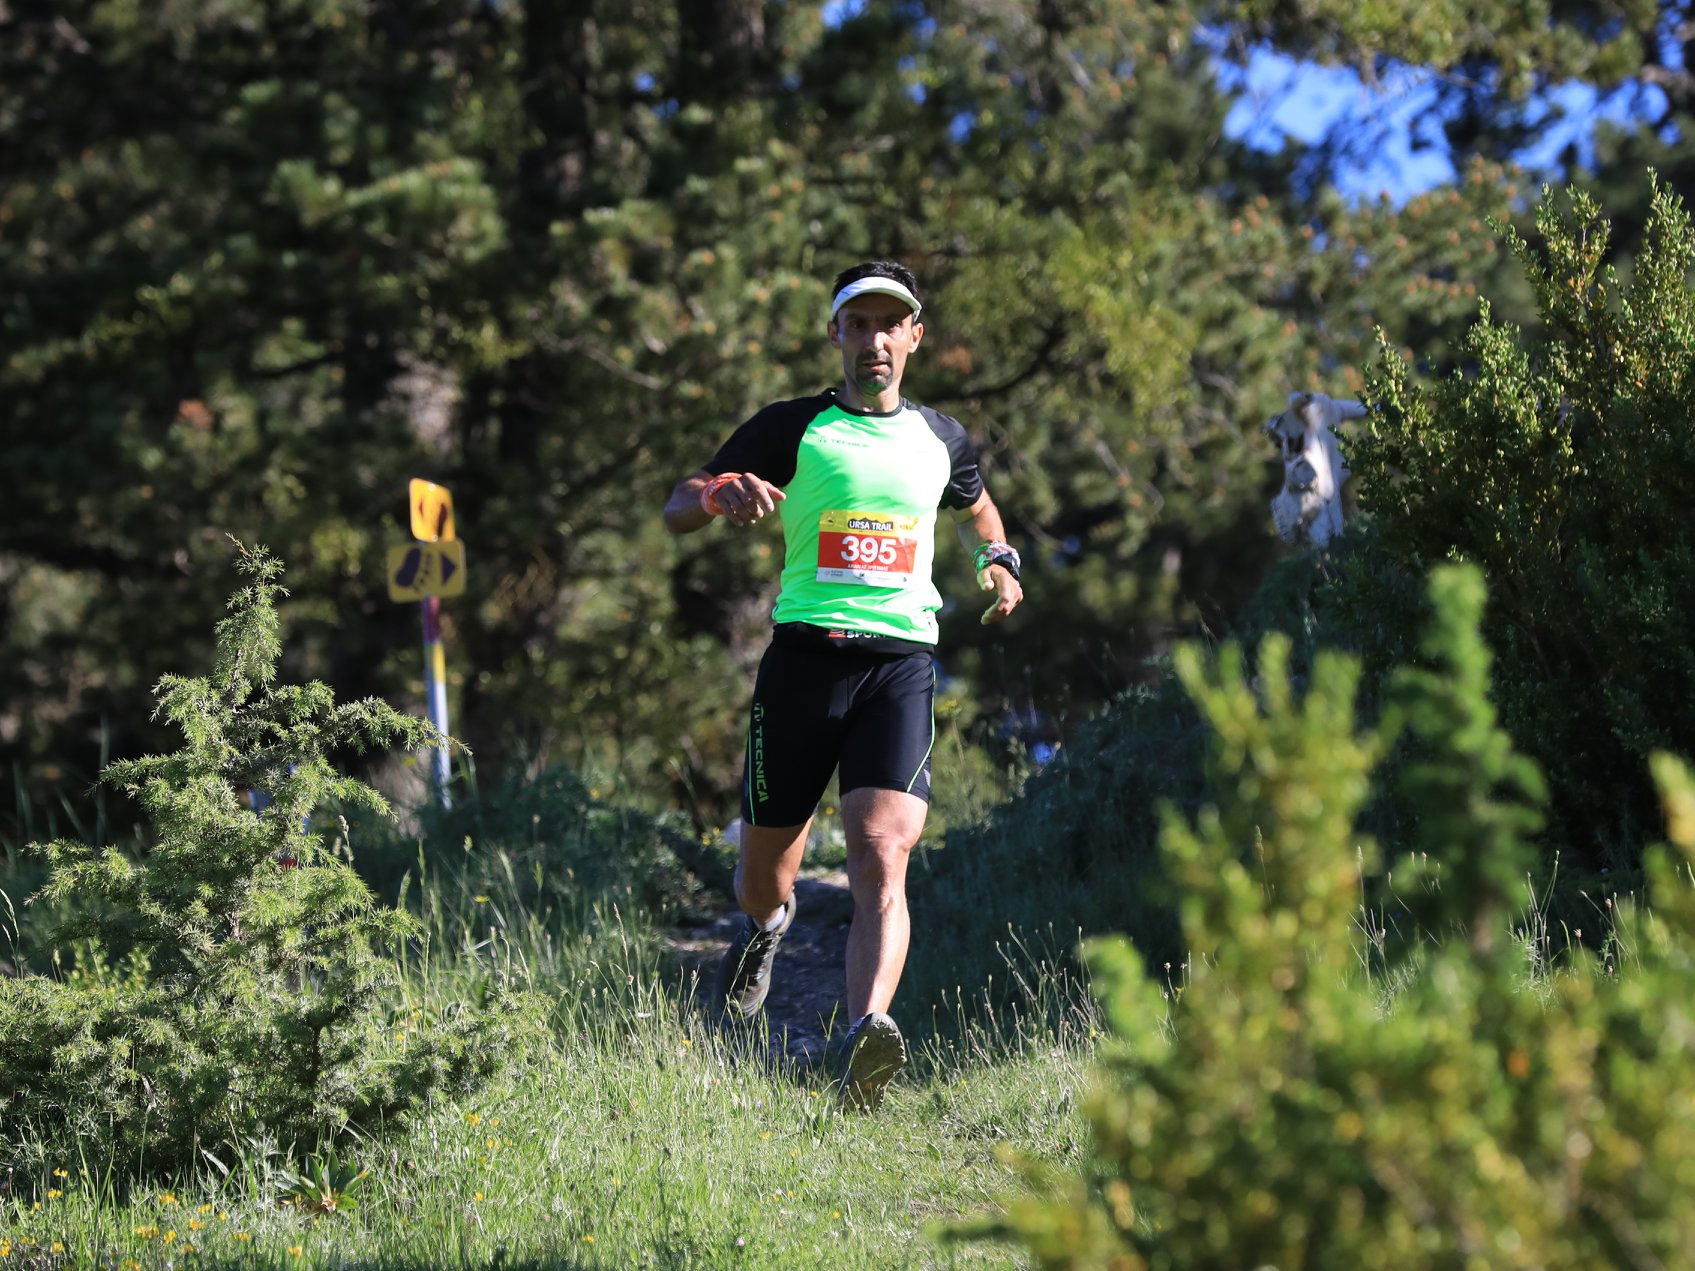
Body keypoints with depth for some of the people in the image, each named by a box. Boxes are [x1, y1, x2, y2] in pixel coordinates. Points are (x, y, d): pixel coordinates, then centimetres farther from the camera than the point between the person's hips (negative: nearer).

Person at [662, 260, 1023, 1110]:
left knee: (881, 857, -21)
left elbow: (974, 505, 40)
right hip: (805, 655, 0)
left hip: (902, 664, 0)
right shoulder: (792, 429, 7)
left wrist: (998, 561, 20)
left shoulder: (940, 439, 17)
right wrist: (719, 492, -21)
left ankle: (866, 1041, -38)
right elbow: (677, 512, 1)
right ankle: (767, 926, 48)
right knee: (765, 869, 10)